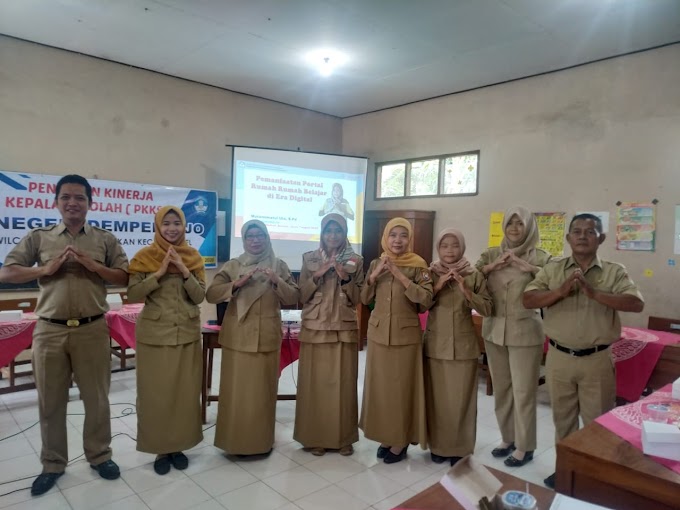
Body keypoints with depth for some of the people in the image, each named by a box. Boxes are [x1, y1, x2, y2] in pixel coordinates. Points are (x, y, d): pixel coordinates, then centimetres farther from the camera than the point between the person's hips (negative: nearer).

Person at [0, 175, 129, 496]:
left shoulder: (105, 239, 4)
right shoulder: (38, 237, 6)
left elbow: (126, 279, 1)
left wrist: (94, 266, -14)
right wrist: (46, 269, -12)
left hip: (92, 330, 0)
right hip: (49, 330, 1)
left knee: (96, 397, 11)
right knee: (50, 401, 13)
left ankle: (99, 455, 30)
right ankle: (53, 463, 31)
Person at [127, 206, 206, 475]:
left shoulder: (194, 257, 3)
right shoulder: (144, 257, -3)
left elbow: (199, 297, -3)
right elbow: (132, 295, -10)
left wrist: (184, 272, -16)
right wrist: (160, 273, -19)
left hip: (187, 334, 2)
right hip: (154, 334, -2)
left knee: (185, 391, 8)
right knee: (155, 392, 4)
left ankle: (179, 445, 25)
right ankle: (160, 448, 21)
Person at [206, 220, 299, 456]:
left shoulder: (279, 266, 6)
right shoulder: (232, 266, 4)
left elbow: (294, 297, 2)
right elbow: (210, 294, -5)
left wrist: (277, 281, -15)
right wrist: (238, 283, -19)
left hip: (267, 337, 1)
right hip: (238, 336, 0)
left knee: (263, 390, 6)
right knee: (236, 390, 2)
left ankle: (262, 441, 21)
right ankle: (236, 441, 17)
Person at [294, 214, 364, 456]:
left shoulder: (355, 261, 4)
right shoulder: (309, 259, 5)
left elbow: (356, 299, 1)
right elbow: (302, 296, 2)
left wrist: (345, 277, -14)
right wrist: (317, 275, -12)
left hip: (345, 329, 0)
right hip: (315, 328, 0)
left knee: (343, 382, 3)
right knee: (315, 382, 1)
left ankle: (344, 437, 17)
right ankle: (315, 437, 15)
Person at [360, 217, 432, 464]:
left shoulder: (418, 266, -5)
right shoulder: (376, 264, 6)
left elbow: (426, 300, -16)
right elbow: (364, 299, 3)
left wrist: (401, 277, -22)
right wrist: (374, 275, -12)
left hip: (406, 334, -3)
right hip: (378, 332, 4)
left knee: (403, 386, 2)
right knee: (379, 385, 9)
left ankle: (401, 440, 19)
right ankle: (386, 436, 26)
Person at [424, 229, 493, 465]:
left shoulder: (474, 276, 0)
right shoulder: (430, 273, 2)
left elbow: (487, 309, -4)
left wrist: (466, 291, -18)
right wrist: (437, 287, -14)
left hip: (464, 345, 0)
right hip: (435, 344, 1)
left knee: (461, 398, 4)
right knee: (436, 397, 6)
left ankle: (460, 448, 20)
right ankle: (437, 445, 24)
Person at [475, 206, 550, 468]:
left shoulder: (540, 257, -4)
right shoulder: (491, 254, 5)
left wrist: (527, 267, -25)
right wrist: (492, 266, -16)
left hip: (525, 332, -3)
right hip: (494, 330, 4)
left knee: (523, 391, 4)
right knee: (501, 388, 14)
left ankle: (524, 446, 20)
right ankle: (507, 438, 31)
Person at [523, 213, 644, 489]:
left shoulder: (615, 272, -2)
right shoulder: (552, 269, 1)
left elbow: (636, 303, -15)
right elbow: (528, 300, -7)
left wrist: (595, 293, -25)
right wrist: (561, 291, -22)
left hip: (597, 359, -1)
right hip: (559, 357, 2)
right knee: (563, 417, 17)